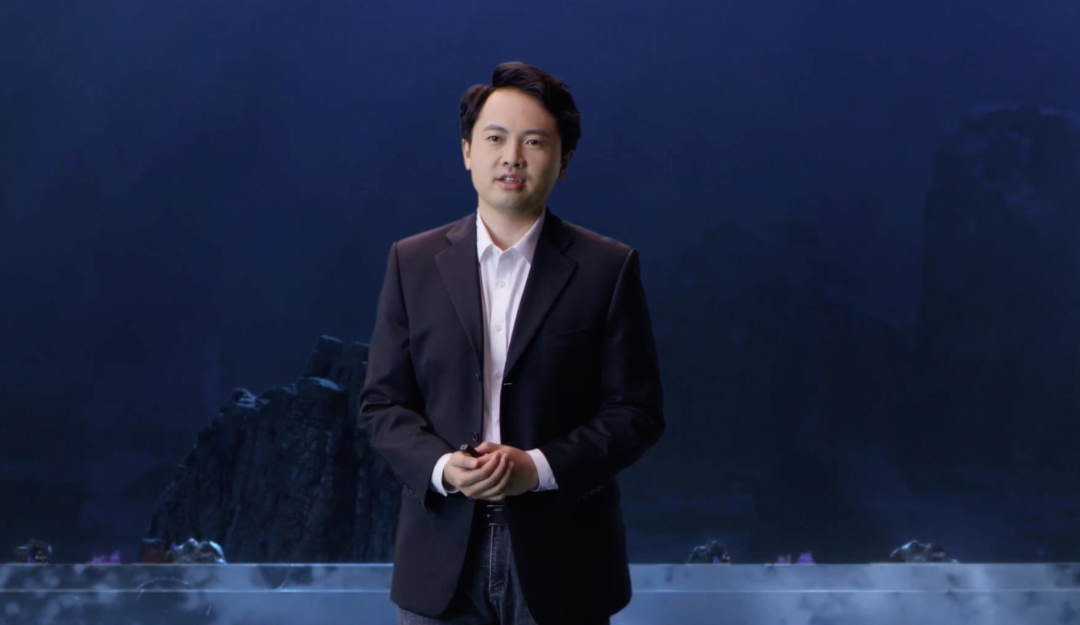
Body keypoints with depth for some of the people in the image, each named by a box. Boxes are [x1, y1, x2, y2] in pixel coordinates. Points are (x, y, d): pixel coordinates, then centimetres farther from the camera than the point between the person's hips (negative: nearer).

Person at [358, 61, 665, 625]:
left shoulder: (607, 268, 0)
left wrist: (540, 467, -15)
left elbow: (637, 410, -1)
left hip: (562, 562, -1)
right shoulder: (413, 262, 6)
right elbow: (382, 403, 5)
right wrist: (442, 467, -13)